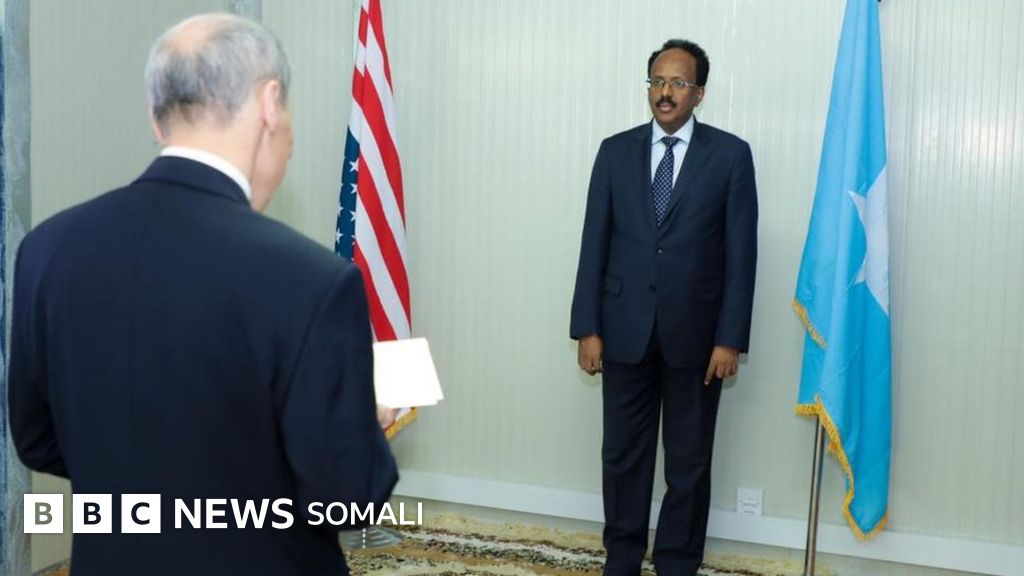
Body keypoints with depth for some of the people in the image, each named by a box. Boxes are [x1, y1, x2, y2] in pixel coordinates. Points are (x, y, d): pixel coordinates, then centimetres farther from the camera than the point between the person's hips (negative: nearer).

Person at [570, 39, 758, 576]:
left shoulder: (730, 154, -1)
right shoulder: (615, 151, 5)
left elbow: (741, 252, -4)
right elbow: (594, 243, 3)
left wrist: (730, 338, -9)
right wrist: (587, 328, -2)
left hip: (695, 331, -1)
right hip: (625, 328, 2)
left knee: (689, 459, 9)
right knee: (623, 452, 10)